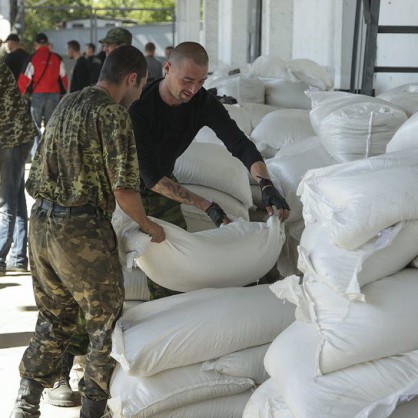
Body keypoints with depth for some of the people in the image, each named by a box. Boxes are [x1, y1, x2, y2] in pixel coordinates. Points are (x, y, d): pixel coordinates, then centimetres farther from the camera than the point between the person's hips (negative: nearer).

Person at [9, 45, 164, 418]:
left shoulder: (68, 103, 12)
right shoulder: (112, 114, -13)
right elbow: (124, 190, -18)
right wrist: (147, 226, 0)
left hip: (41, 221, 8)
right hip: (81, 231, -8)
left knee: (54, 318, 19)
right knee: (106, 322, 9)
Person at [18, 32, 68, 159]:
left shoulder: (32, 58, -8)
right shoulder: (57, 58, 2)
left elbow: (24, 79, -9)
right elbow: (64, 78, 9)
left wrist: (22, 94, 7)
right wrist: (63, 94, 20)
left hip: (37, 95, -3)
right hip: (54, 95, 3)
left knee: (35, 125, 7)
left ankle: (36, 152, 1)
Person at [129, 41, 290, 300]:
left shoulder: (203, 102, -15)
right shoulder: (140, 107, -32)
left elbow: (240, 143, -19)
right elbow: (151, 176, -33)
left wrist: (267, 184, -38)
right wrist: (206, 206, -38)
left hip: (164, 185, 5)